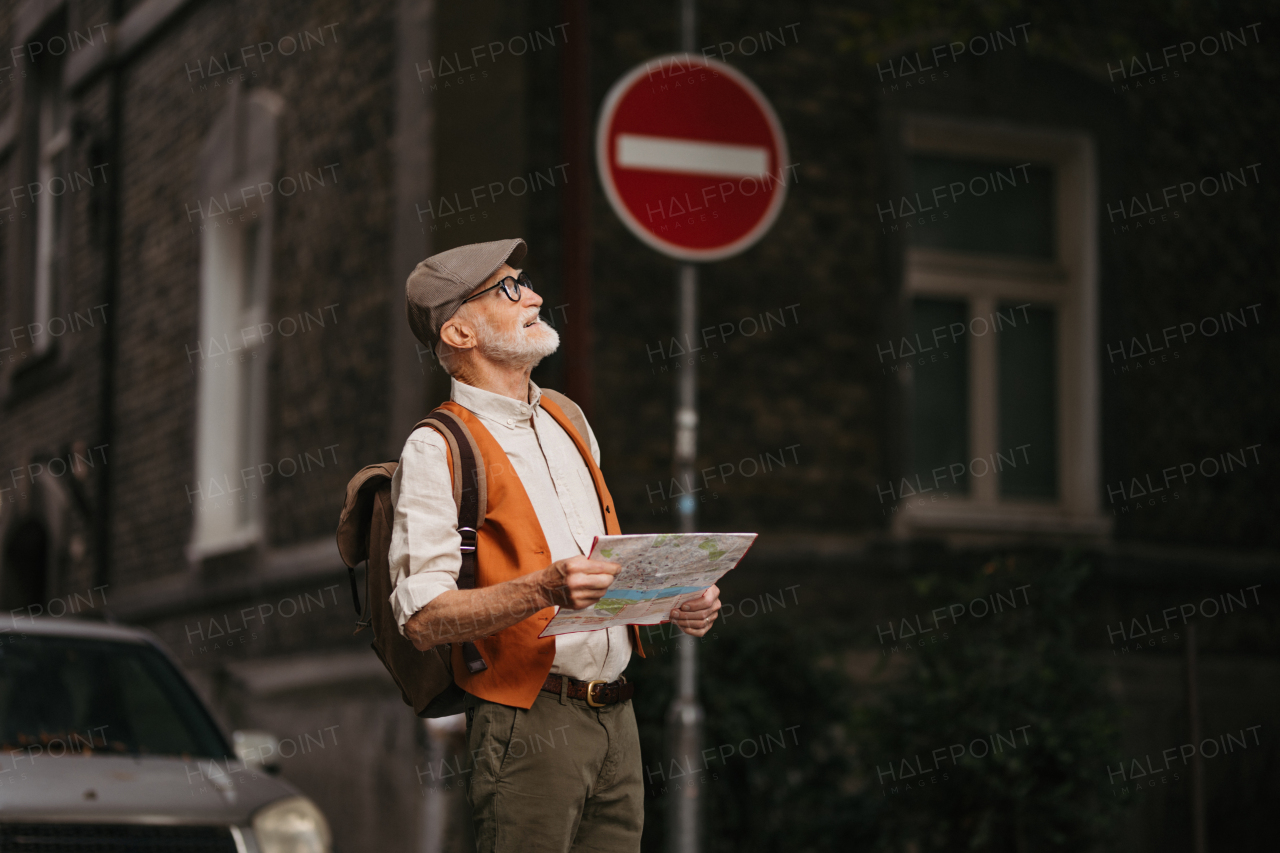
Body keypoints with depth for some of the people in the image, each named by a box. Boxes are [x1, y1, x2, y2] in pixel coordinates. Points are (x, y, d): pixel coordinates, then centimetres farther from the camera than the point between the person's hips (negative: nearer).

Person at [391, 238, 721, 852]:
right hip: (529, 724, -7)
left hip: (616, 716, 7)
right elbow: (423, 619, -16)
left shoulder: (565, 419, 18)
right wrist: (544, 589, -28)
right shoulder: (436, 449, -7)